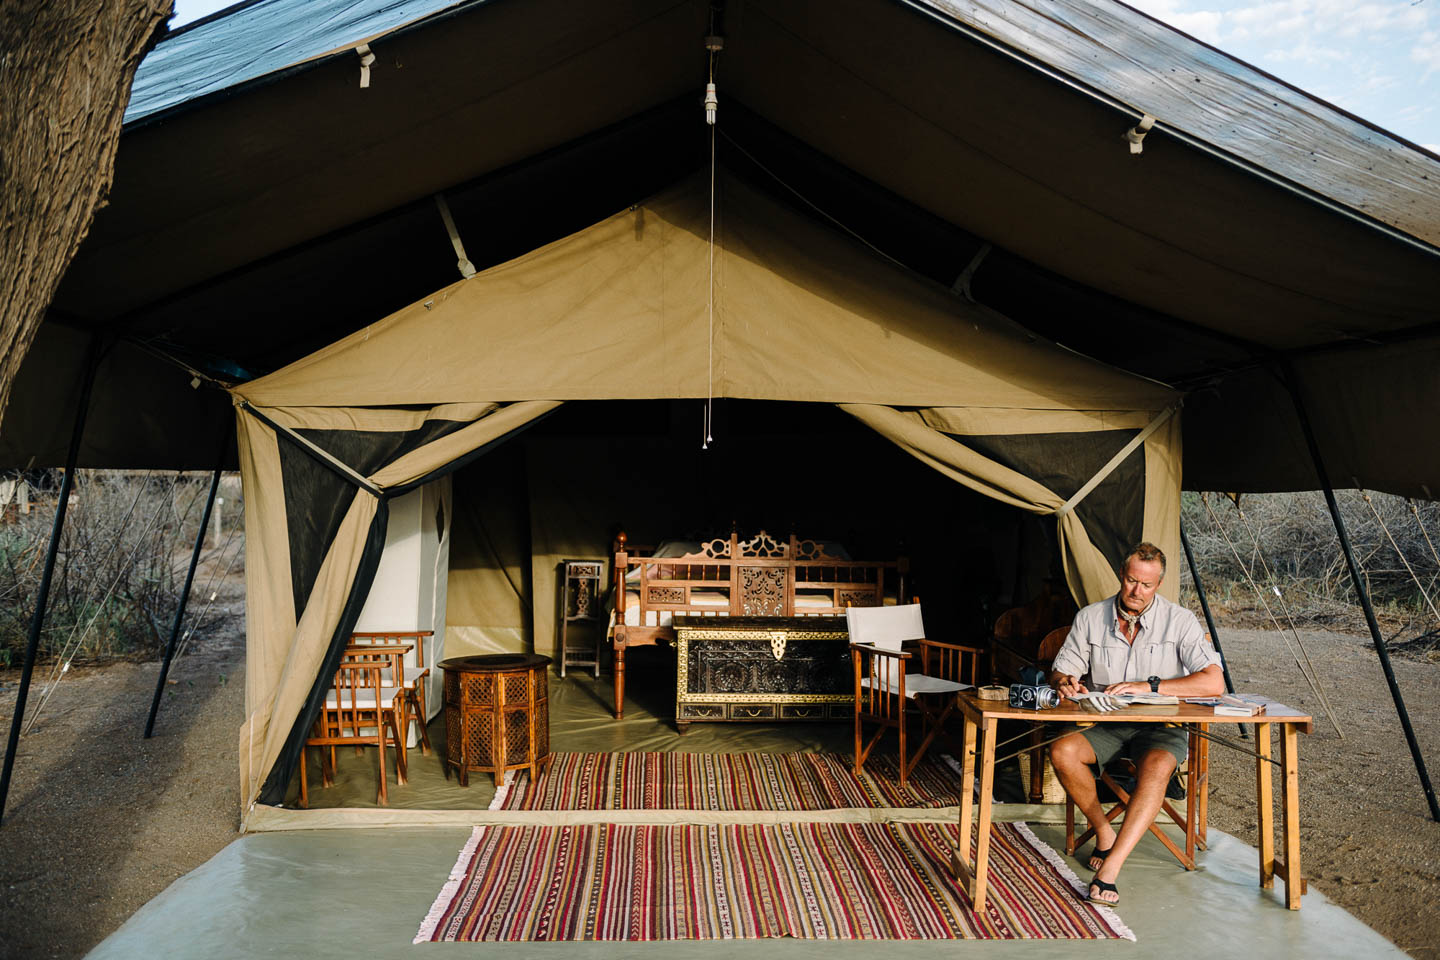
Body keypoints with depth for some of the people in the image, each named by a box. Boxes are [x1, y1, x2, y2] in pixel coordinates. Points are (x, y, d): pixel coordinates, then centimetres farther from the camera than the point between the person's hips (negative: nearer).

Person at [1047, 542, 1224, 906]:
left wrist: (1150, 686, -25)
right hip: (1106, 723, 3)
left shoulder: (1180, 621, -6)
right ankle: (1104, 831, -3)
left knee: (1156, 768, -37)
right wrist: (1065, 681, -19)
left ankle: (1110, 867, -36)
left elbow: (1214, 683, -16)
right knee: (1061, 752, -27)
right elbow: (1060, 671, 8)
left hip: (1161, 726, -2)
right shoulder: (1090, 618, 2)